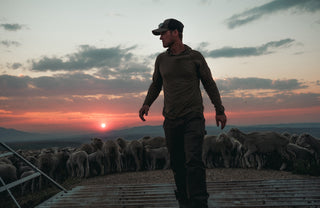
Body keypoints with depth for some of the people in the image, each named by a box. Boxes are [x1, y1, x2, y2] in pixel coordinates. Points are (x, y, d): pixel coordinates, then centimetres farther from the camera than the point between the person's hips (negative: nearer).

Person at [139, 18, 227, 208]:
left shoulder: (195, 57, 2)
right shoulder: (161, 59, 10)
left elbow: (209, 84, 8)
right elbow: (156, 85, 22)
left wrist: (219, 110, 9)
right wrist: (147, 104, 7)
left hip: (193, 118, -3)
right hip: (171, 121, 4)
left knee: (193, 162, -17)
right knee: (178, 164, 7)